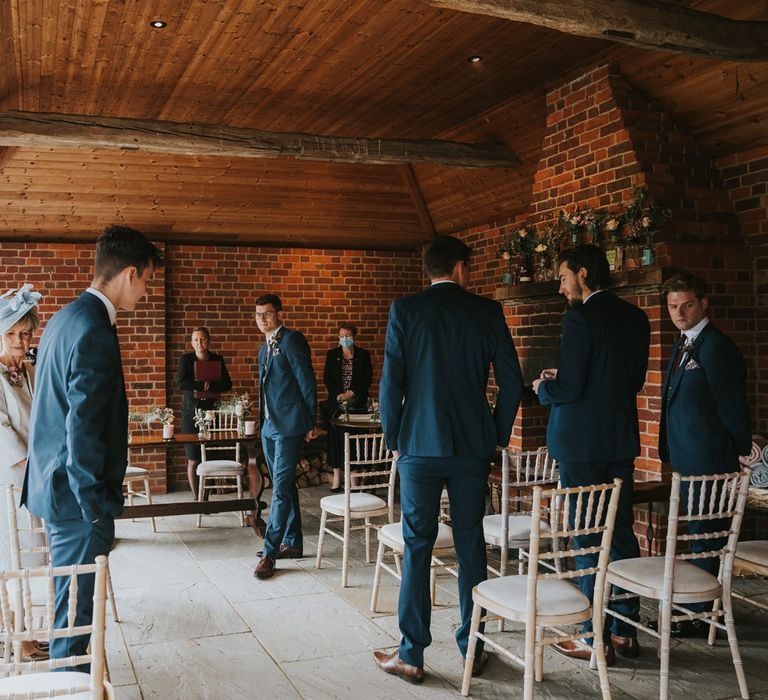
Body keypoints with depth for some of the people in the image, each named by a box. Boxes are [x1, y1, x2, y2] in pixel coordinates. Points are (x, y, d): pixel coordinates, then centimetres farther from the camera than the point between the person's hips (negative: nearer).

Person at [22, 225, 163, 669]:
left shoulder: (66, 318, 11)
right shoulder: (95, 332, -22)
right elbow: (83, 430, -24)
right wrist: (97, 509, -17)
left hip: (56, 484, 10)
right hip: (77, 498, -10)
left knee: (70, 604, 21)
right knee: (77, 611, 3)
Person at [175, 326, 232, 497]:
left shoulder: (217, 359, 8)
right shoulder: (186, 359, 3)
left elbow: (227, 384, -1)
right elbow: (180, 382, -11)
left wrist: (206, 388, -13)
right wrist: (204, 385, -13)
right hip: (191, 412, -2)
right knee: (193, 460, -4)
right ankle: (196, 498, 5)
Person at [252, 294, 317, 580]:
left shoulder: (292, 340, -9)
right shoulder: (265, 349, 19)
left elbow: (307, 381, -11)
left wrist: (309, 423, -11)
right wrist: (264, 421, 17)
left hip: (289, 426, -9)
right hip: (270, 427, 9)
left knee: (281, 489, -9)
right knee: (284, 487, 14)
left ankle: (269, 552, -7)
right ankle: (292, 543, 23)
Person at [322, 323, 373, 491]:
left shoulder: (363, 355, 6)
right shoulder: (332, 354, 10)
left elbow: (368, 378, 1)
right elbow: (327, 378, 4)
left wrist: (350, 393, -9)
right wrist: (338, 395, -9)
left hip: (357, 402, -1)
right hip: (336, 402, 1)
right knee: (336, 435, -3)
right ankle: (337, 475, 0)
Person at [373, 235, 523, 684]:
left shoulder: (405, 310, -3)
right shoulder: (488, 311, 2)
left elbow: (391, 383, -7)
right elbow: (512, 382, 1)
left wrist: (395, 440, 5)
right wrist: (497, 437, 12)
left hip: (420, 447, -2)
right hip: (473, 447, 2)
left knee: (417, 548, 5)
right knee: (471, 547, 11)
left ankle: (412, 656, 11)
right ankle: (472, 648, 20)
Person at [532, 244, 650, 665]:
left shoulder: (581, 318, -15)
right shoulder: (635, 317, 8)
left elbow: (569, 388, -19)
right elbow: (634, 380, 14)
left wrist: (543, 387, 3)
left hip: (582, 441, -7)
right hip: (621, 440, 8)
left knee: (588, 539, 1)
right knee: (622, 534, 14)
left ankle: (597, 640, 10)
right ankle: (626, 632, 24)